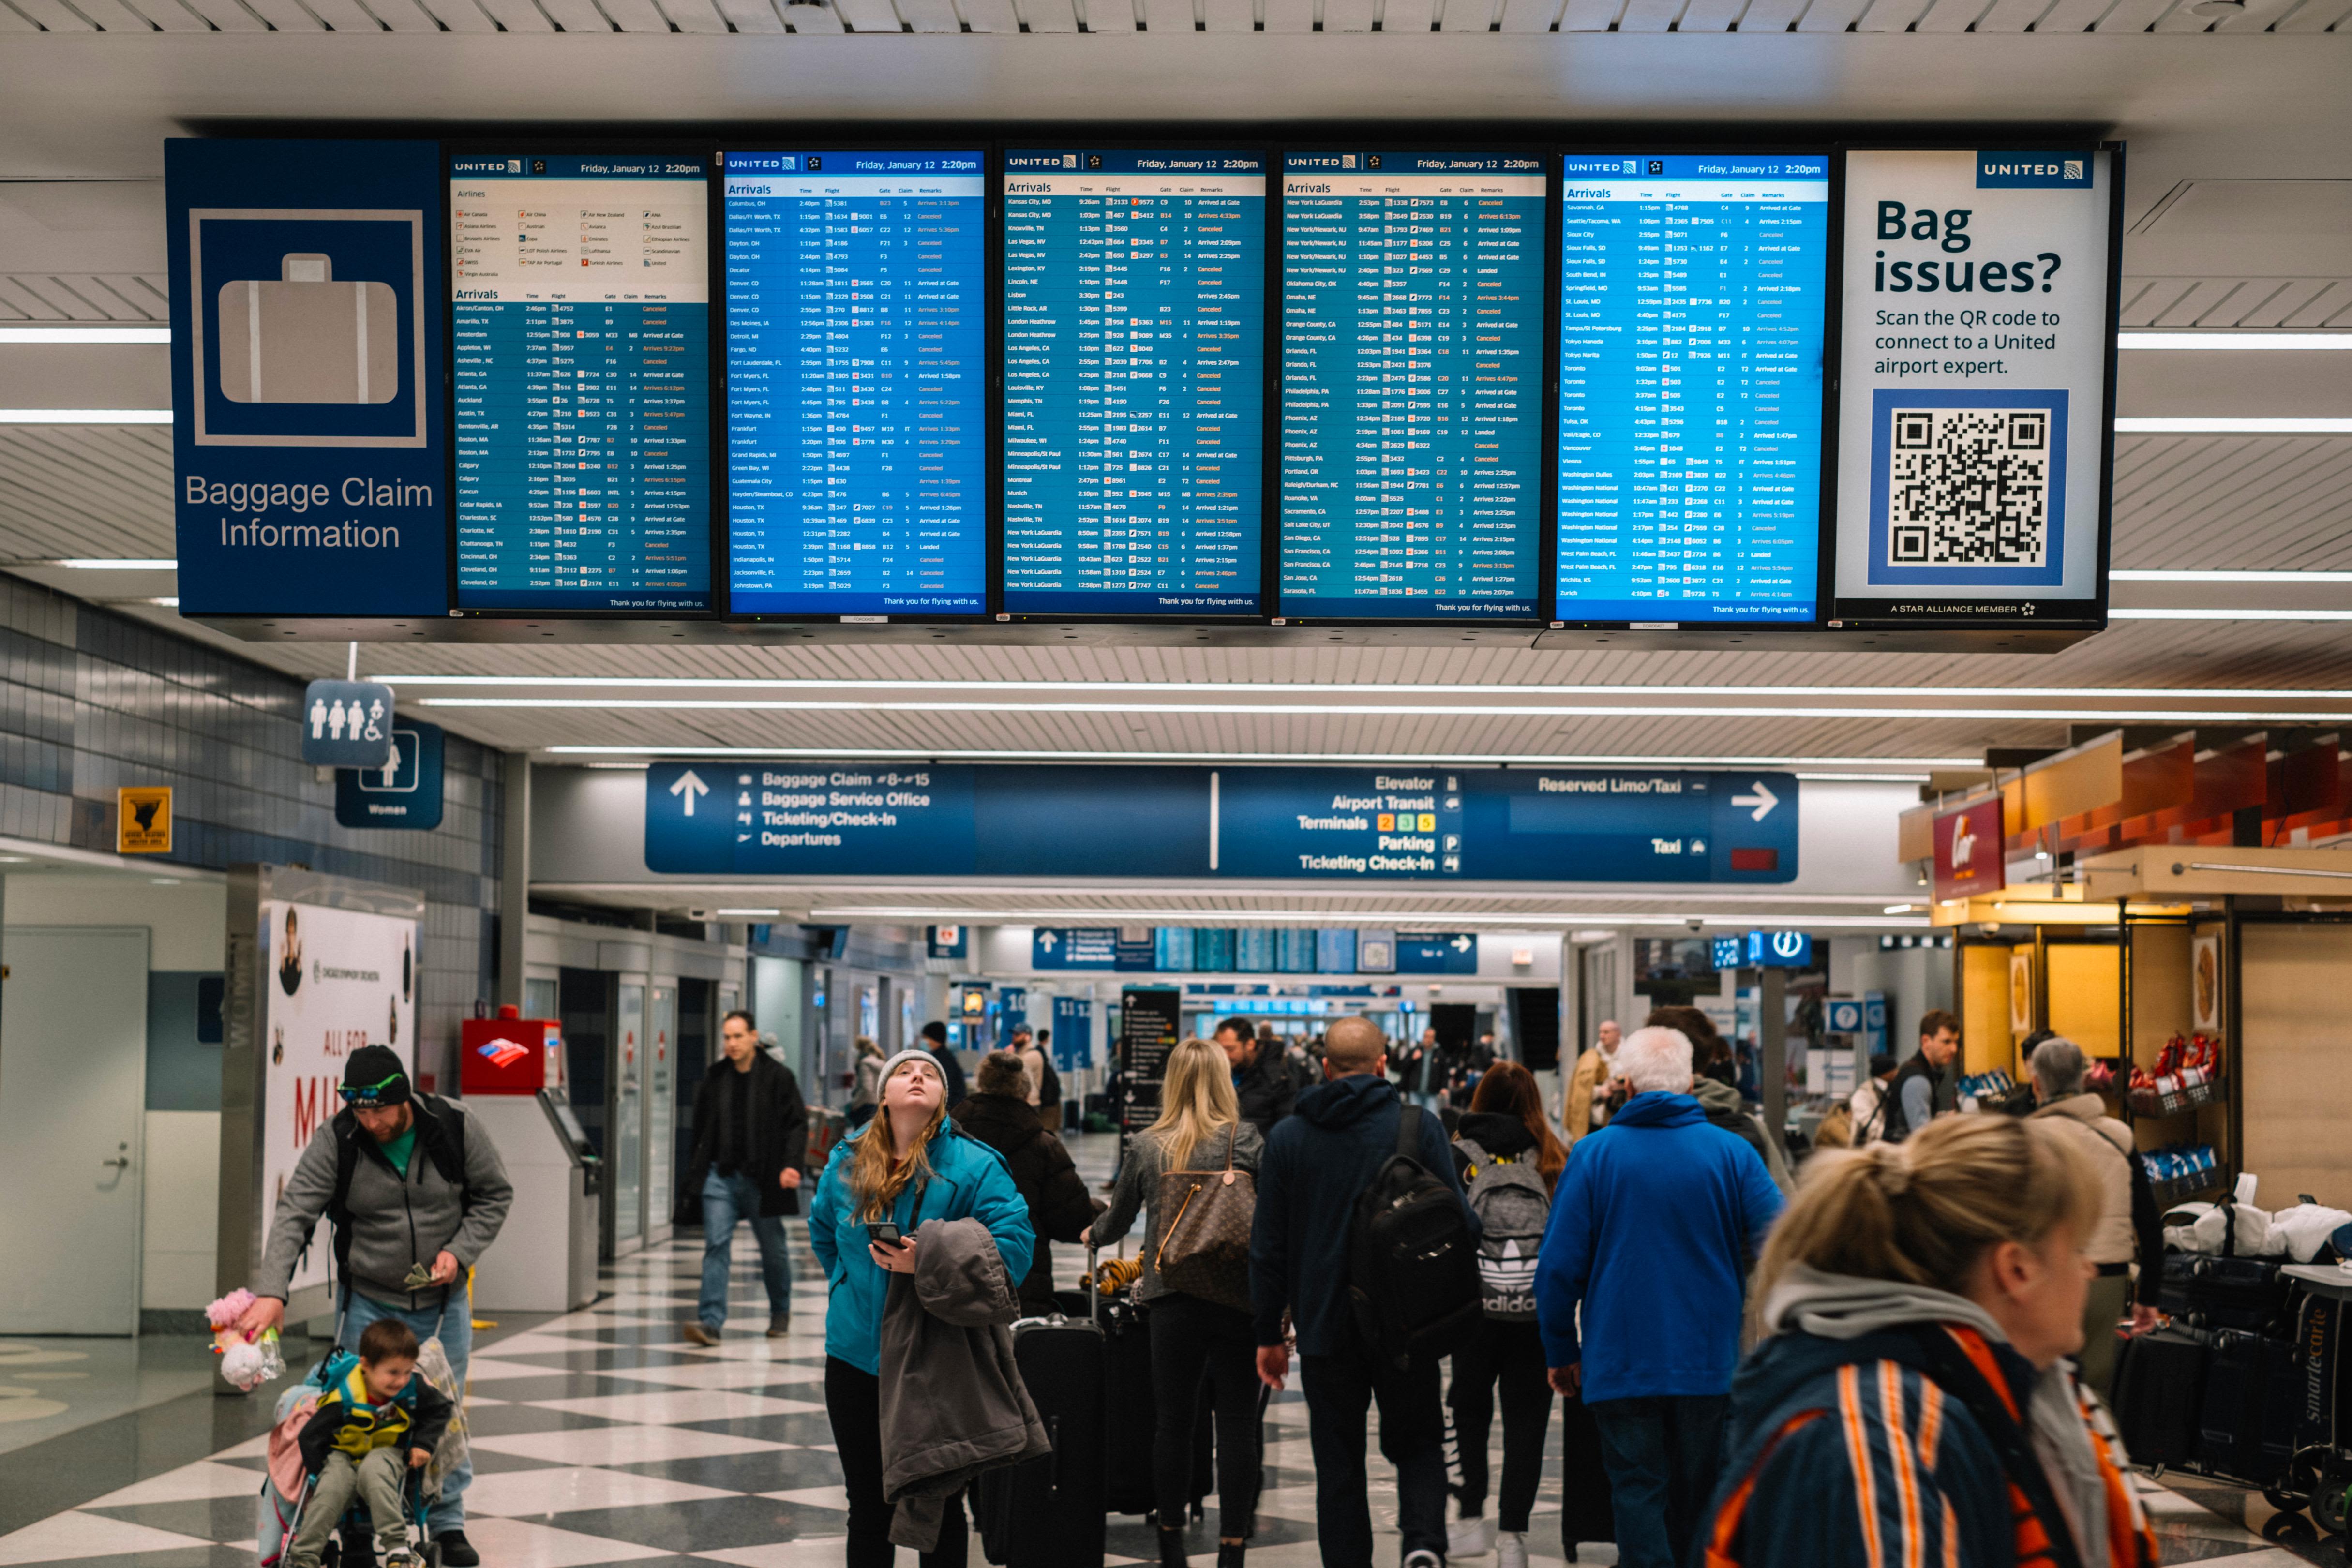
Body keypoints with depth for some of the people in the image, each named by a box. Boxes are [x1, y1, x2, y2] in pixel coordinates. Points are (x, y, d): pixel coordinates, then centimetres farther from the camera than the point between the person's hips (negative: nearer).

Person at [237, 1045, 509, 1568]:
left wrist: (460, 1251, -14)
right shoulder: (336, 1142, -15)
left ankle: (448, 1523, 18)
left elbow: (495, 1194, 1)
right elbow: (294, 1215, -19)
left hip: (443, 1300, 0)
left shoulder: (453, 1127, -12)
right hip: (369, 1303, 0)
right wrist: (272, 1291, -32)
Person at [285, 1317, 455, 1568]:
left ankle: (396, 1547, -38)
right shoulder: (343, 1399, -22)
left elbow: (441, 1409, 6)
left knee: (373, 1471, -35)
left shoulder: (414, 1389, -14)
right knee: (332, 1488, -32)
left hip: (387, 1454, 0)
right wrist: (319, 1479, -12)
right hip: (343, 1456, 0)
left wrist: (423, 1444, -5)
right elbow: (310, 1437, -12)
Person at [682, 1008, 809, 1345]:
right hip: (720, 1175, 2)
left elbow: (797, 1124, -6)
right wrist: (696, 1169, 13)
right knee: (716, 1245, -10)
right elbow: (701, 1128, 16)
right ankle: (710, 1321, -15)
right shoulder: (714, 1079, 7)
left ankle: (781, 1313, 32)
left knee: (773, 1249, 11)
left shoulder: (778, 1077, -4)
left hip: (761, 1178, -2)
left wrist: (791, 1164, -18)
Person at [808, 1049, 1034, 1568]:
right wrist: (853, 1281, 12)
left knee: (939, 1506, 6)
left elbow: (1013, 1242, -19)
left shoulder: (973, 1165, -9)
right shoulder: (846, 1162, 5)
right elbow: (823, 1233, 24)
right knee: (868, 1505, 13)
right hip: (856, 1355, 4)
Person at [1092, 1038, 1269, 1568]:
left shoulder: (1145, 1147, 4)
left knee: (1173, 1420, 11)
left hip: (1172, 1300, 2)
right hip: (1239, 1299, -2)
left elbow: (1118, 1220, 16)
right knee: (1237, 1424, 2)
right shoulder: (1247, 1141, -2)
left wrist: (1094, 1235, 38)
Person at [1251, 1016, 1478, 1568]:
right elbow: (1460, 1223, -5)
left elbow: (1268, 1247, 3)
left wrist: (1269, 1334, 9)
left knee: (1337, 1465, 9)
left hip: (1324, 1329, 1)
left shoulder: (1287, 1137, 2)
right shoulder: (1422, 1128, -4)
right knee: (1418, 1445, 12)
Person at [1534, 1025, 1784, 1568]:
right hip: (1709, 1361, 2)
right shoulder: (1732, 1152, -3)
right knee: (1696, 1501, 15)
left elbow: (1559, 1266, -5)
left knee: (1637, 1493, 2)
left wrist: (1561, 1353, 5)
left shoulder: (1593, 1153, -5)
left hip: (1621, 1361, -2)